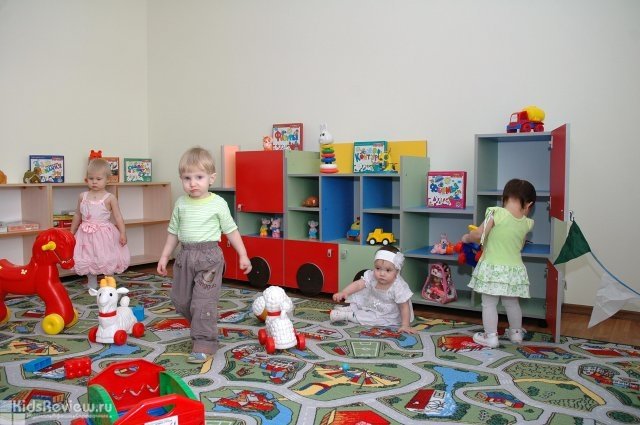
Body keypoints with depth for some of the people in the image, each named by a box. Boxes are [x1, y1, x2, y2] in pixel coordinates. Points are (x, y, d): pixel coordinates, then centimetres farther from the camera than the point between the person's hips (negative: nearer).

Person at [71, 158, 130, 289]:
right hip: (87, 234, 4)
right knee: (88, 260, 11)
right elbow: (77, 215, 15)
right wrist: (71, 232, 19)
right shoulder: (82, 196, 4)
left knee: (107, 261, 2)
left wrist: (122, 233, -17)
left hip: (104, 233, -4)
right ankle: (92, 285, 26)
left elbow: (118, 216, -8)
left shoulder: (110, 198, -7)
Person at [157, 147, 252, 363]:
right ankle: (203, 327, 37)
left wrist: (243, 255, -1)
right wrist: (164, 256, 14)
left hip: (209, 255, -5)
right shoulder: (181, 204, 6)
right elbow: (174, 232, 15)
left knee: (203, 302, -8)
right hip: (185, 255, 5)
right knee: (180, 300, 13)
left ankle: (204, 345, 2)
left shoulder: (218, 203, -5)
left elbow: (231, 230, 1)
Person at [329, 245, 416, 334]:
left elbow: (405, 307, -26)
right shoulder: (371, 276, -24)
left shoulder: (399, 287, -34)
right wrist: (343, 292, -50)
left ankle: (347, 315, -15)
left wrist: (405, 326, -31)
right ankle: (349, 308, 23)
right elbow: (358, 284, -34)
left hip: (387, 316, -5)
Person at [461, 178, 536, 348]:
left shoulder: (497, 213, -16)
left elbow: (478, 235, -15)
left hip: (493, 268, -5)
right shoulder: (526, 223, -1)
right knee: (512, 303, 22)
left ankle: (490, 337, 13)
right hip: (514, 269, 5)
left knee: (489, 304, 7)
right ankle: (516, 333, 37)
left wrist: (466, 238, 3)